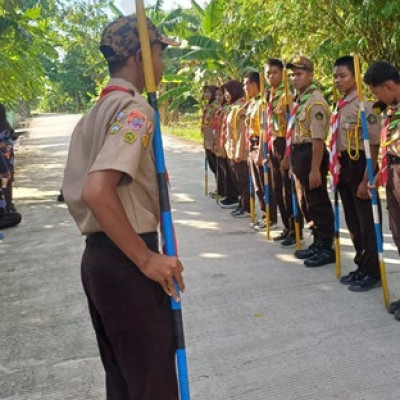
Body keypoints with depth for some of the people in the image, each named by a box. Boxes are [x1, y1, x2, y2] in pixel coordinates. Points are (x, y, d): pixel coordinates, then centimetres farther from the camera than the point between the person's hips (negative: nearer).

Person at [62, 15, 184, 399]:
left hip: (96, 255, 10)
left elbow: (76, 189, 19)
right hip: (124, 261, -10)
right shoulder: (135, 108, -15)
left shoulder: (94, 113, 14)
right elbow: (97, 191, -28)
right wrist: (147, 259, -23)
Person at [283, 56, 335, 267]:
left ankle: (326, 248, 8)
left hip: (311, 154, -10)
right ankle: (317, 243, 28)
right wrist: (289, 157, 21)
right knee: (305, 203, 16)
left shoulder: (315, 101, -16)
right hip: (298, 154, 10)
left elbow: (318, 138, -21)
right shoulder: (298, 100, 14)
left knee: (318, 203, -2)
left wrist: (315, 169, -25)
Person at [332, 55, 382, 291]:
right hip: (344, 166, 9)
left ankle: (373, 272, 13)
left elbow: (374, 144, -17)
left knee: (368, 222, 1)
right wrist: (337, 170, 11)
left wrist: (366, 179, -19)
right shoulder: (340, 105, 11)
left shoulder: (364, 104, -14)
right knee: (353, 221, 16)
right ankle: (362, 267, 29)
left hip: (360, 165, -8)